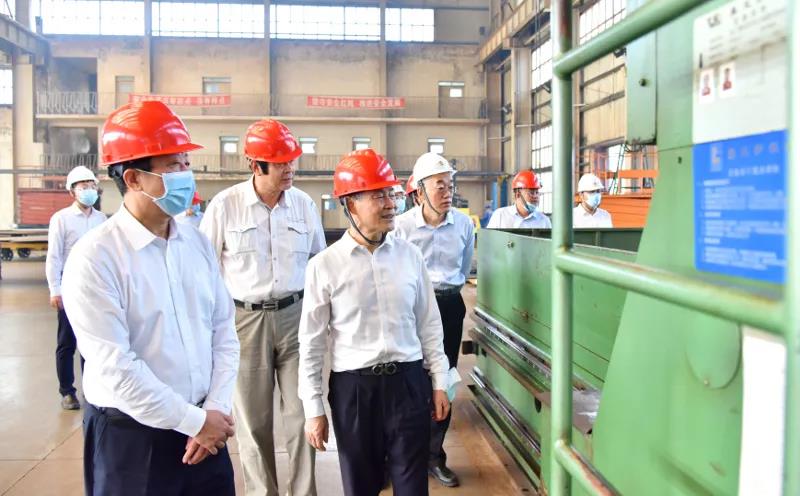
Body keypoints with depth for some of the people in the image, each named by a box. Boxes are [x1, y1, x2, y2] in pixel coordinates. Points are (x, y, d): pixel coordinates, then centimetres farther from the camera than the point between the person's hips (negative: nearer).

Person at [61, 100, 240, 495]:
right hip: (130, 435, -5)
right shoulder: (94, 257, -15)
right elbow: (114, 367, -18)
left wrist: (216, 409, -6)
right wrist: (194, 420, -13)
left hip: (205, 430, 5)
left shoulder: (198, 244, 3)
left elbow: (223, 333, 4)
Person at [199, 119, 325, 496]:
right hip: (245, 319, -2)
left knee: (302, 414, 6)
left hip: (295, 316, 2)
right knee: (253, 420, 10)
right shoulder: (225, 205, -6)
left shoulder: (304, 204, 2)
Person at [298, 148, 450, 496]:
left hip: (409, 382, 2)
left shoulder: (409, 255, 1)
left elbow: (429, 326, 8)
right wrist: (314, 409, -2)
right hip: (353, 387, -1)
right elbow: (311, 344, -3)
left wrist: (438, 382, 8)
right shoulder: (324, 266, -7)